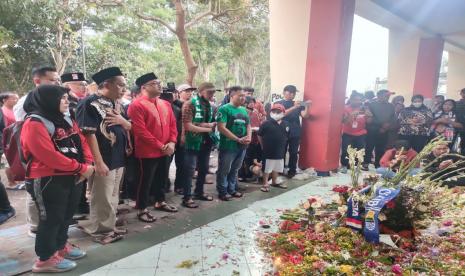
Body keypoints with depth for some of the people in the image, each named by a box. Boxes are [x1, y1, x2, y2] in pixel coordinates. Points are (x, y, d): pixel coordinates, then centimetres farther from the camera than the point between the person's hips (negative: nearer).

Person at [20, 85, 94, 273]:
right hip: (48, 180, -8)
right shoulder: (34, 124, -16)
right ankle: (46, 259, 19)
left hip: (71, 177, 8)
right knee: (51, 218, 2)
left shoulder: (66, 120, 12)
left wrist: (88, 164, -8)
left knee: (66, 214, 19)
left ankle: (61, 246, 38)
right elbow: (49, 156, -24)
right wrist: (81, 167, -19)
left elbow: (82, 141, 9)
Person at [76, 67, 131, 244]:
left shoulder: (117, 105, 13)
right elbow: (89, 134, -19)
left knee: (113, 197, 18)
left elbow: (129, 127, 17)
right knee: (102, 199, 4)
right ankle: (101, 231, 20)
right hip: (104, 161, -8)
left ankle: (109, 226, 32)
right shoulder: (90, 104, -13)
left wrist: (122, 120, -7)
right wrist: (99, 162, -22)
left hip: (118, 159, 9)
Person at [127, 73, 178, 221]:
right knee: (146, 180, 4)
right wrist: (160, 146, -18)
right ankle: (142, 209, 19)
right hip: (148, 151, -7)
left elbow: (172, 124, 12)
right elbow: (141, 131, -19)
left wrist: (172, 142, -4)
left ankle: (160, 202, 38)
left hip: (165, 151, 7)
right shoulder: (137, 105, -14)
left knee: (162, 177, 20)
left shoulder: (165, 104, 10)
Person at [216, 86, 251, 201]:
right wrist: (238, 139, -19)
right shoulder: (224, 109, -11)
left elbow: (248, 125, 17)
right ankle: (222, 191, 18)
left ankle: (232, 189, 31)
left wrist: (249, 137, -6)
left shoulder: (244, 110, 11)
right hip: (228, 146, -7)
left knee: (235, 169, 18)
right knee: (224, 170, 5)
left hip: (242, 146, 7)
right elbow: (221, 128, -19)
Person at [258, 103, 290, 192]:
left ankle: (274, 182, 36)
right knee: (266, 169, 4)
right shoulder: (266, 123, -12)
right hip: (268, 151, -5)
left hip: (280, 151, 5)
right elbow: (259, 135, -3)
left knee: (277, 168, 19)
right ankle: (265, 184, 16)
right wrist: (263, 146, 1)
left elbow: (287, 137, 13)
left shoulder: (286, 124, 0)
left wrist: (282, 145, 11)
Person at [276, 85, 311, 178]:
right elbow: (282, 114, -16)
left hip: (295, 133, 2)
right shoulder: (279, 103, 3)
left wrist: (307, 107, -18)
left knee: (294, 152, 5)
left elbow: (305, 116, 0)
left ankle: (292, 171, 13)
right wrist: (294, 107, -27)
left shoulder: (298, 104, 11)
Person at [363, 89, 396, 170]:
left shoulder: (391, 106, 15)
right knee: (369, 148, -2)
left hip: (384, 132, 4)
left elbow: (393, 118, 13)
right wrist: (382, 124, -14)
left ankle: (378, 165, 16)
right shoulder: (372, 104, 0)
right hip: (372, 131, -4)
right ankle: (365, 164, 6)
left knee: (380, 149, 6)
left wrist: (388, 125, -6)